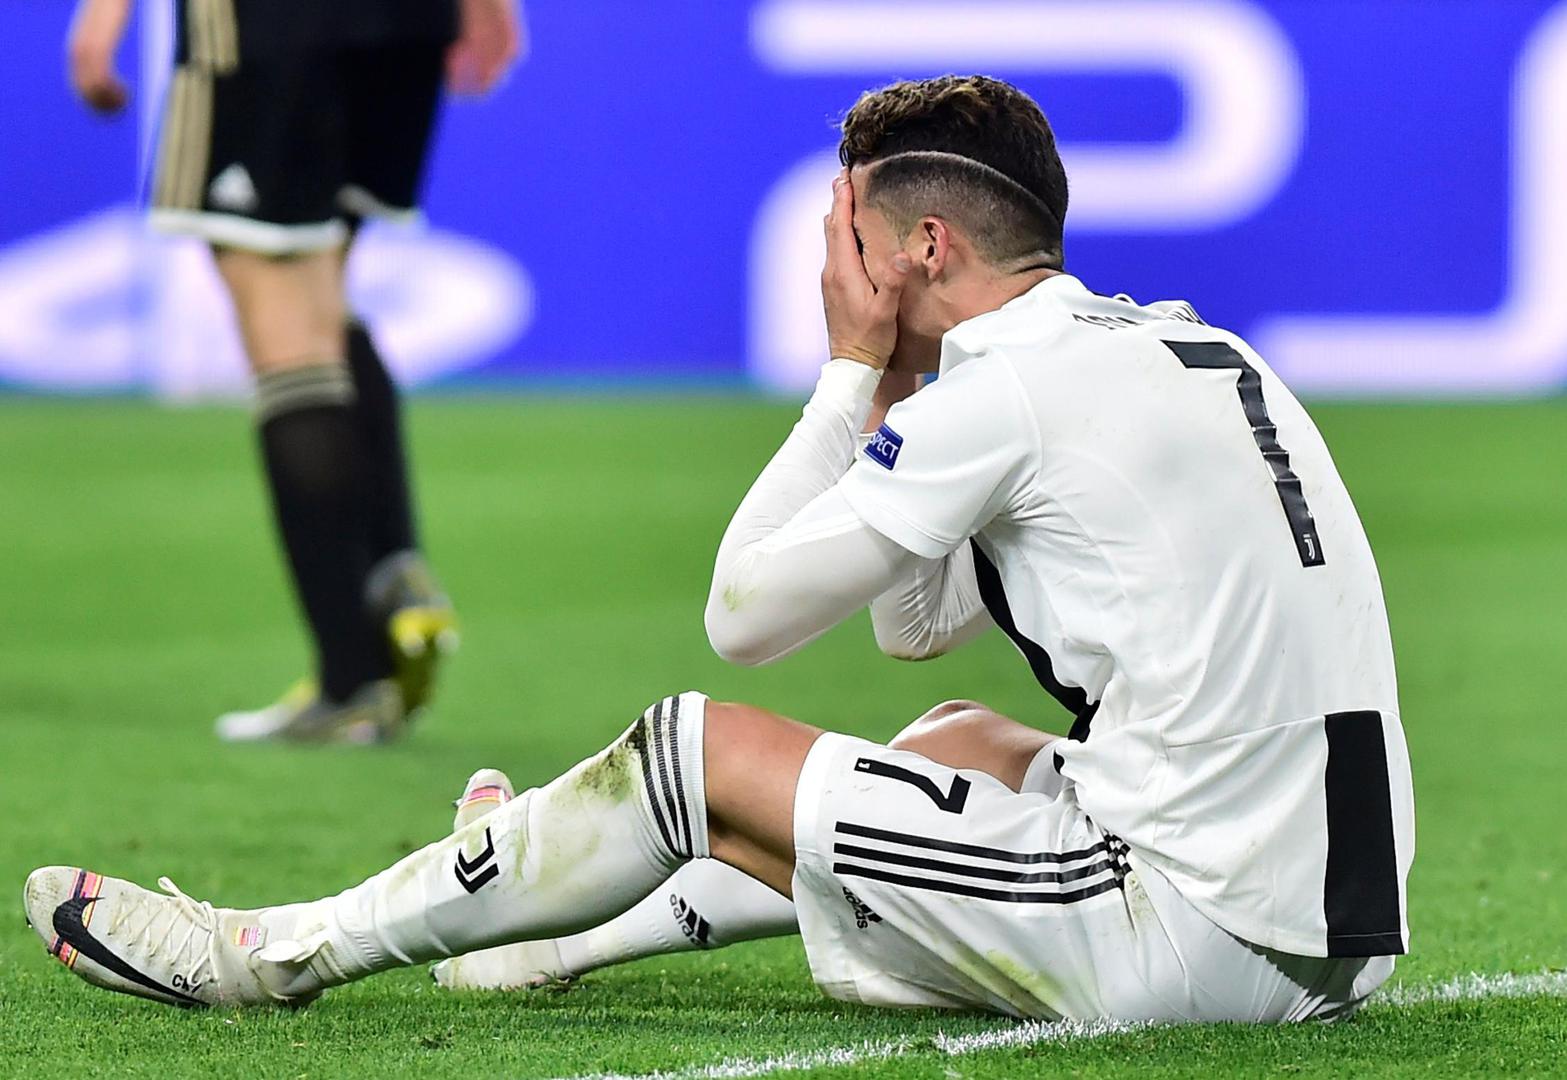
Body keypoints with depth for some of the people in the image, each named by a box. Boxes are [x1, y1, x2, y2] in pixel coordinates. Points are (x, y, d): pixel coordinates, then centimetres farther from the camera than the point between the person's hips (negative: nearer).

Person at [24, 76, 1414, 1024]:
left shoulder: (1010, 393, -10)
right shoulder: (1184, 347, 17)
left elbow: (743, 611, -3)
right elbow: (918, 623, 26)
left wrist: (854, 367, 5)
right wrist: (892, 385, 17)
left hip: (1194, 939, -8)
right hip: (1340, 928, 8)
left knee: (699, 751, 4)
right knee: (960, 737, 32)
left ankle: (272, 954, 16)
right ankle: (625, 908, 46)